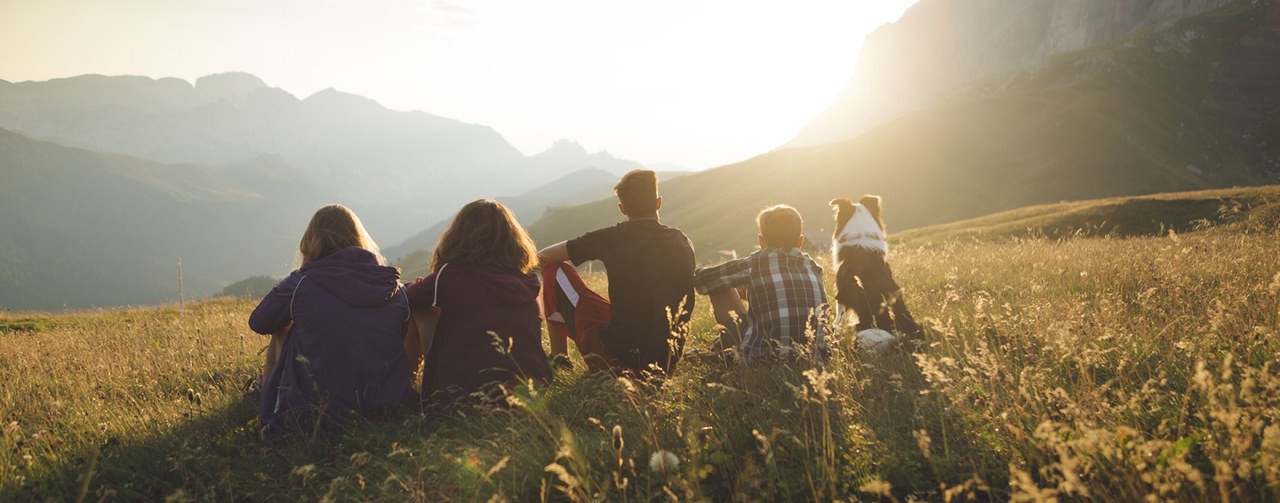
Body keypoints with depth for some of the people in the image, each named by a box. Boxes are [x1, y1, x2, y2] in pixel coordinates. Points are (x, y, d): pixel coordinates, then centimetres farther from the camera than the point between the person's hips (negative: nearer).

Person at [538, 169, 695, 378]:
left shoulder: (613, 238, -9)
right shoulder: (684, 243, 4)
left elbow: (542, 258, -1)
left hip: (617, 355, -5)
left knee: (554, 270, 10)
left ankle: (557, 361, 19)